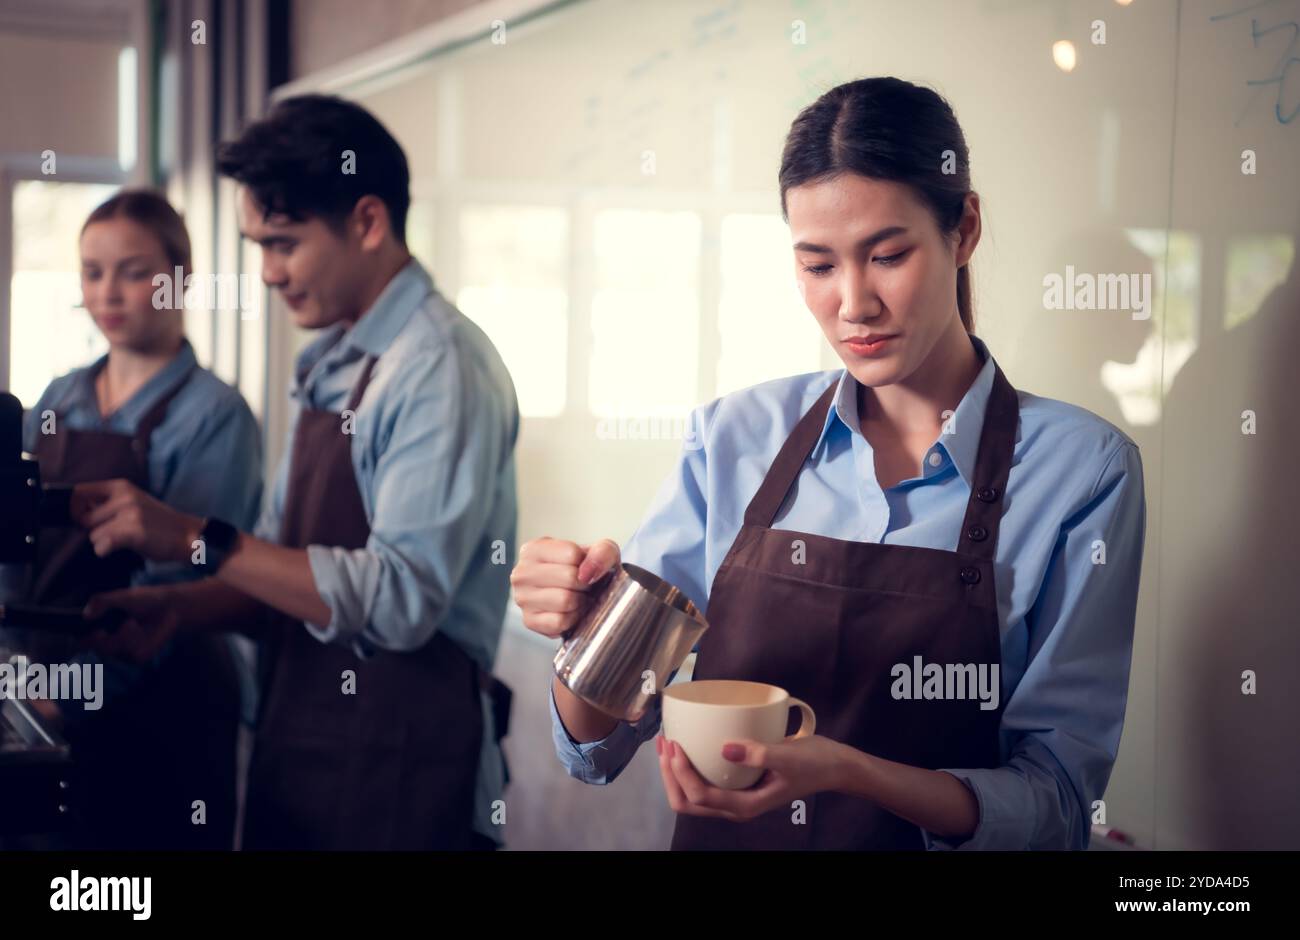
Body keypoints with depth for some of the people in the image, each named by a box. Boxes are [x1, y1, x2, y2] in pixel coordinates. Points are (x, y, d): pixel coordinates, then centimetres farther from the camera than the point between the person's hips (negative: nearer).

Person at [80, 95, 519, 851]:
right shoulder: (329, 366, 9)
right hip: (298, 745, 8)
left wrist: (201, 539, -22)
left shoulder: (443, 367, -15)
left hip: (399, 762, -8)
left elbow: (400, 598, -23)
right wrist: (183, 607, -2)